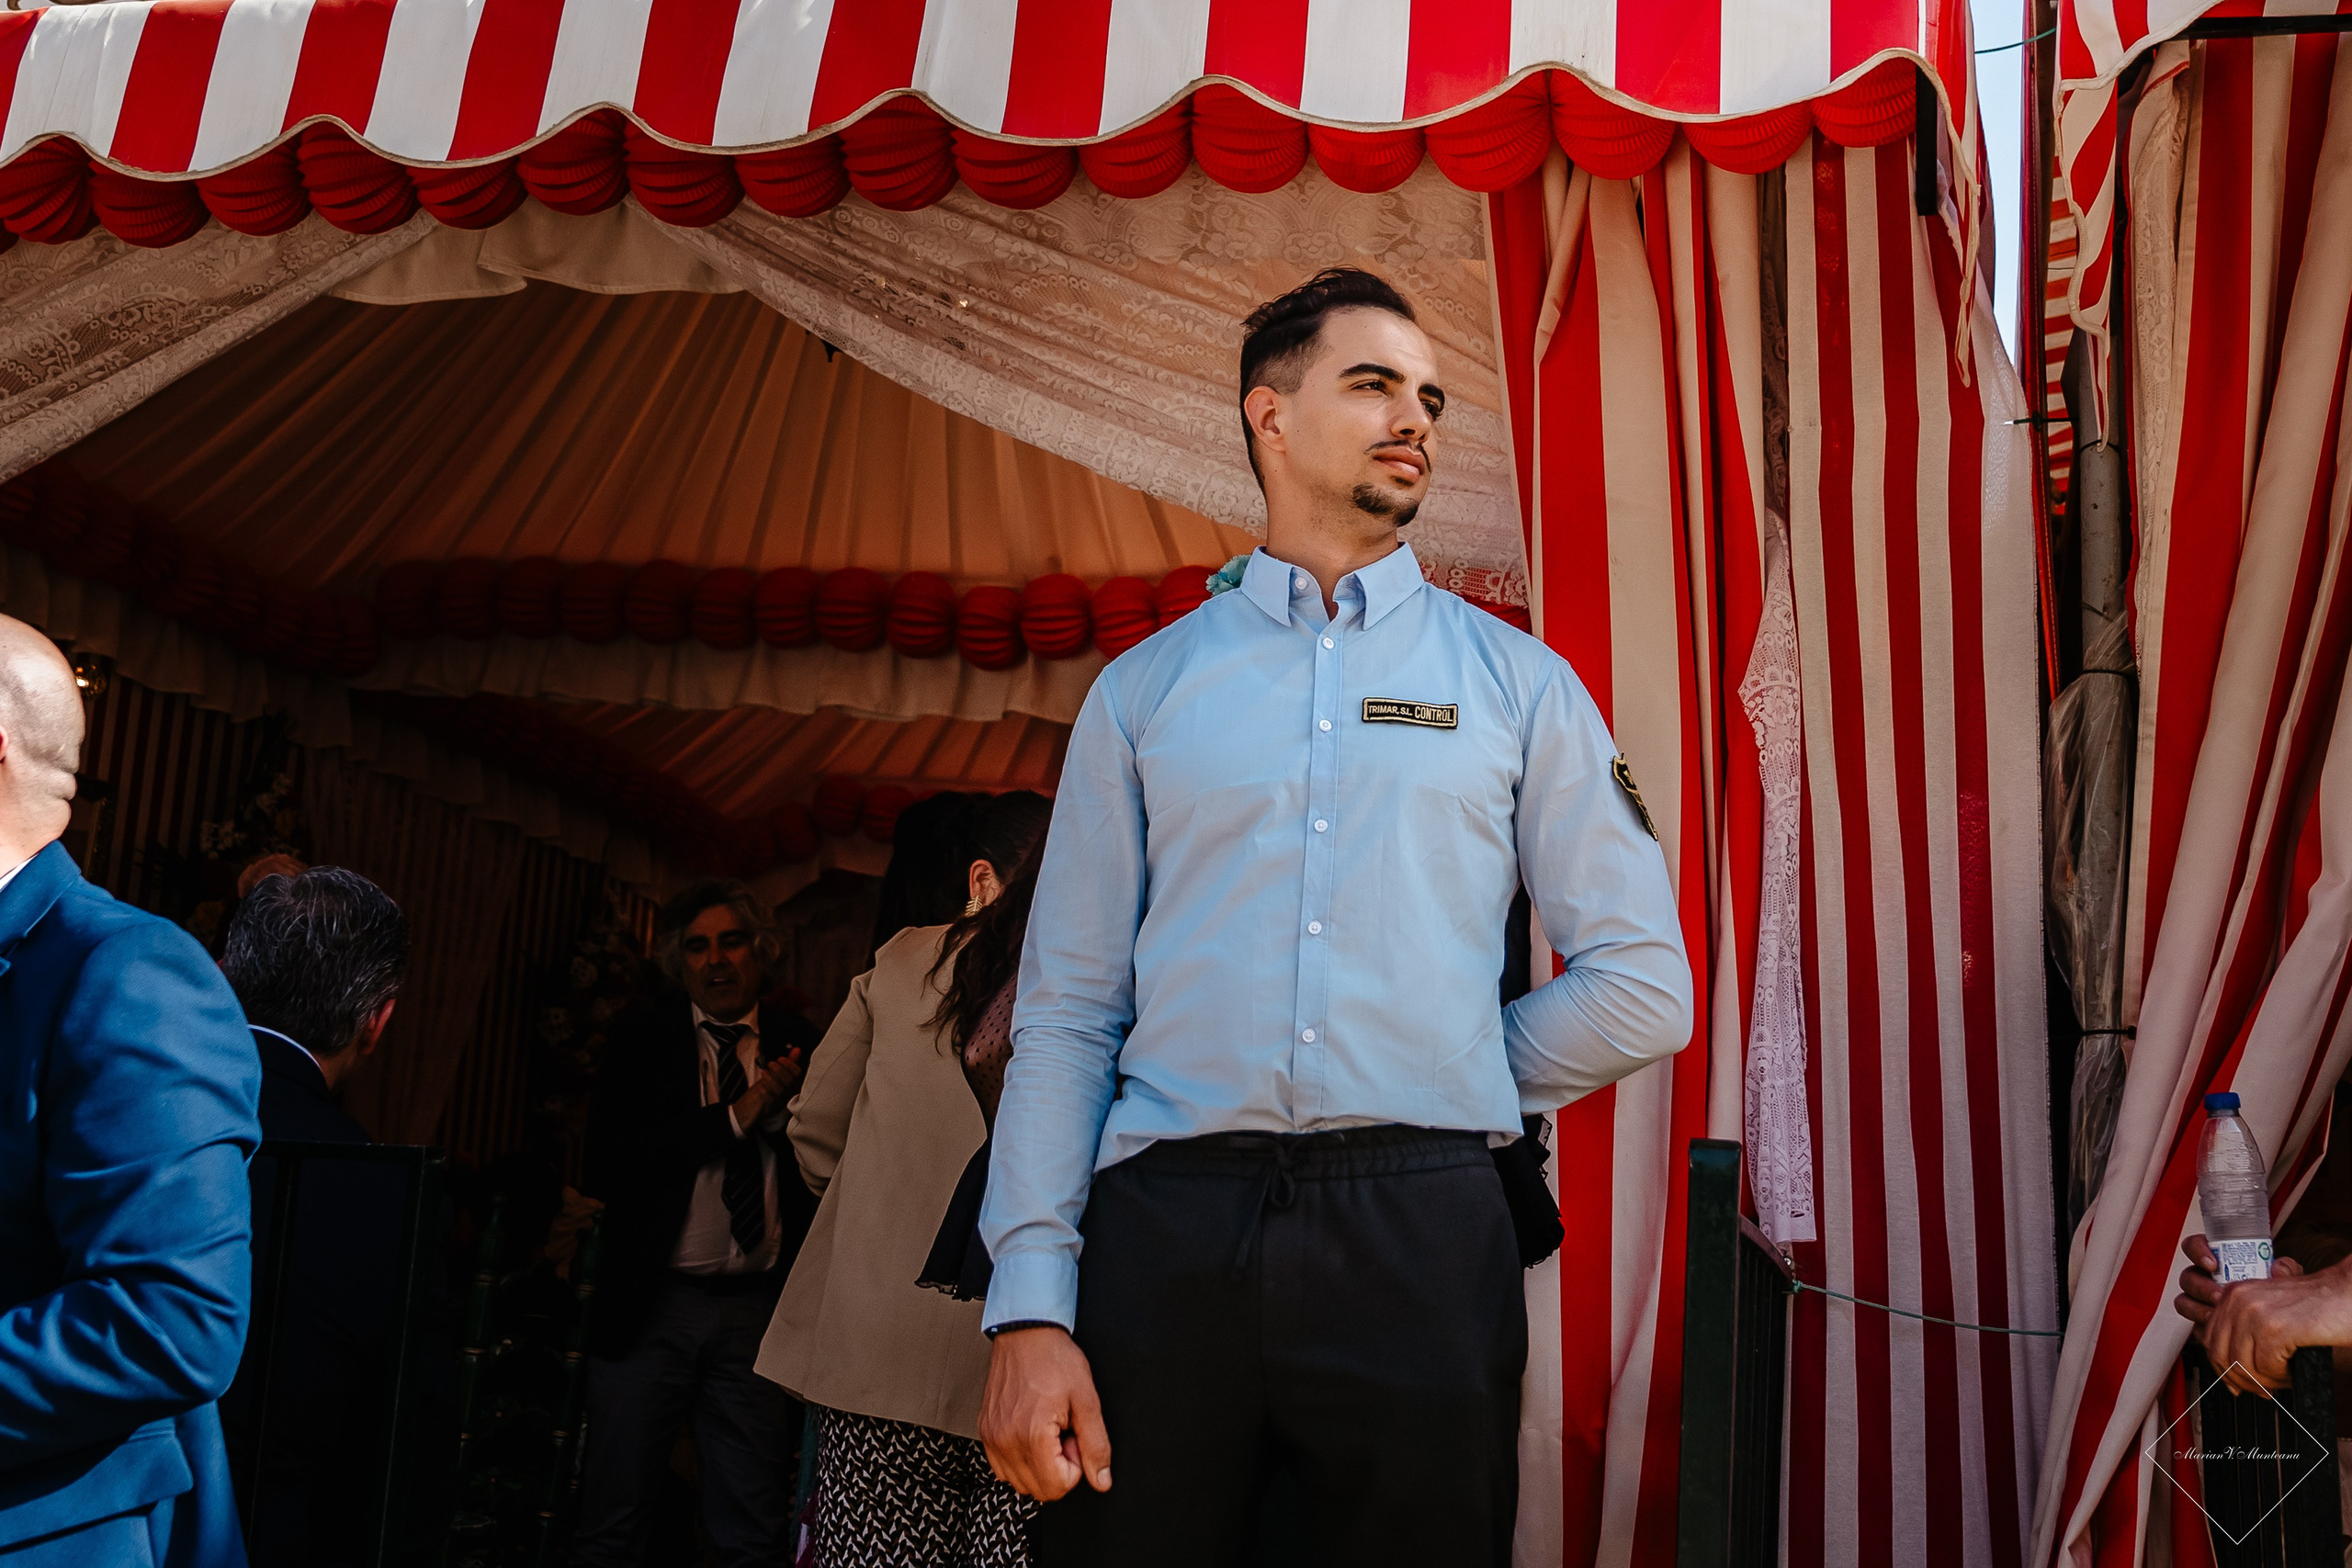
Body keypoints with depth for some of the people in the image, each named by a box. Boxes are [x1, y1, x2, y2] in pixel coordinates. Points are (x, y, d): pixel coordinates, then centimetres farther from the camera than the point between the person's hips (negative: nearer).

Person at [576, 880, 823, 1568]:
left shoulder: (798, 1046, 6)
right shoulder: (640, 1037, 2)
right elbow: (606, 1166, -10)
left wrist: (784, 1111, -14)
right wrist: (734, 1118, -14)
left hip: (757, 1307, 1)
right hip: (653, 1302, -1)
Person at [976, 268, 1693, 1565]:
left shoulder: (1520, 684, 10)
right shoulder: (1144, 690, 10)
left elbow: (1642, 989, 9)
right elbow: (1065, 1011, 4)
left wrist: (1446, 1092, 8)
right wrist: (1030, 1307, -5)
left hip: (1422, 1237, 0)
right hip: (1165, 1229, 0)